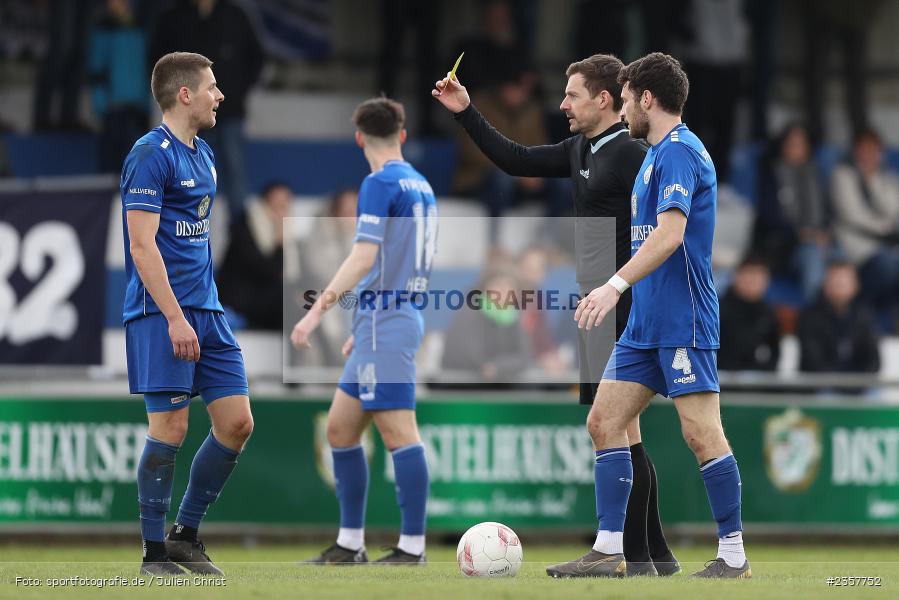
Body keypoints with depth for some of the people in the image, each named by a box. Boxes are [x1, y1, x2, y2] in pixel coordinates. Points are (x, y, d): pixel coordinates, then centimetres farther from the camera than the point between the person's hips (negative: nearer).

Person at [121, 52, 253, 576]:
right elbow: (143, 244, -17)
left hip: (206, 311, 9)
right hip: (162, 312, -9)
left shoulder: (204, 155, 16)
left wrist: (202, 310, 19)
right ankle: (155, 554, 0)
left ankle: (186, 533, 16)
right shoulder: (151, 155, -11)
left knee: (237, 423, 4)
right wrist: (175, 318, -21)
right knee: (170, 428, -8)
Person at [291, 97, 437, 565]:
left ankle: (412, 549, -11)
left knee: (398, 433, -10)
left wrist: (317, 311, -20)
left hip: (385, 323, -9)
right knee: (341, 428, 12)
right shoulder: (420, 186, 16)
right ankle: (350, 545, 14)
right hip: (393, 320, 9)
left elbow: (363, 259, -19)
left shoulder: (380, 184, -10)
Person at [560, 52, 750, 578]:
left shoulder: (678, 151, -13)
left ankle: (734, 556, -2)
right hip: (647, 325, 10)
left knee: (702, 434, -8)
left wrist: (616, 285, -31)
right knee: (604, 422, 5)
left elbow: (670, 234, -25)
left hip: (683, 323, -10)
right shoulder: (659, 154, 18)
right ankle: (610, 551, 5)